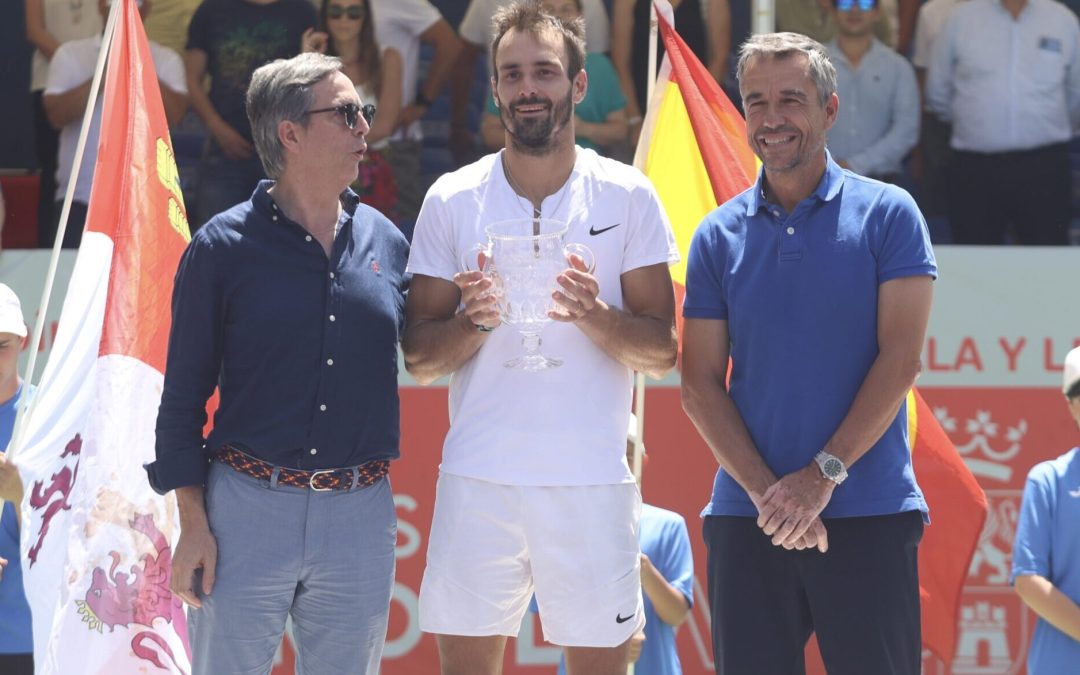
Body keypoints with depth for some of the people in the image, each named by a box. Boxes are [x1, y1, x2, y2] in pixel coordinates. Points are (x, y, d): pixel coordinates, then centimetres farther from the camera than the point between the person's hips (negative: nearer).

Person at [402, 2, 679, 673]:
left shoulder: (628, 197, 5)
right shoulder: (451, 201, 7)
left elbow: (663, 351, 3)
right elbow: (419, 357, 7)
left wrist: (594, 314, -16)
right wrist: (472, 321, -14)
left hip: (592, 481, -1)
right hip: (477, 481, 1)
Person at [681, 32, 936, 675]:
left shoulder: (887, 214, 3)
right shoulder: (719, 236, 10)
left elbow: (900, 358, -5)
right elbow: (701, 385, 5)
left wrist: (822, 476, -13)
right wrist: (764, 490, -10)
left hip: (870, 517, -2)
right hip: (746, 518, 2)